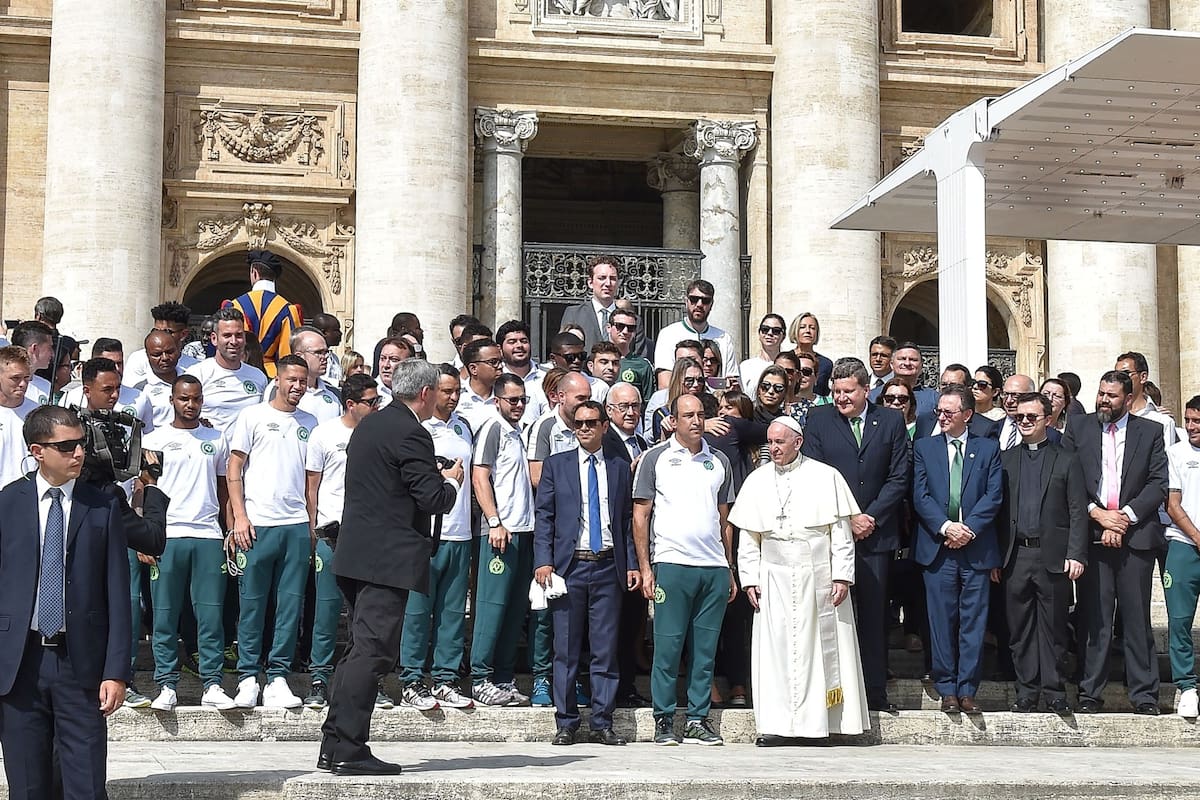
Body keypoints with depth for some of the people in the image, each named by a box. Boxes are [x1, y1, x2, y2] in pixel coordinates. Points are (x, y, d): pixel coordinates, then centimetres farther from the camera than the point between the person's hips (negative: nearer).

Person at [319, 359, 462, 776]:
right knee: (372, 652, -8)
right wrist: (452, 481, 5)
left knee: (361, 649, 15)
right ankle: (349, 751, -8)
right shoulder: (411, 433, -13)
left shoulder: (369, 425, 16)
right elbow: (433, 499, -16)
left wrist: (438, 479, 22)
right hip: (388, 558, -10)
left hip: (356, 554, 10)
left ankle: (333, 746, 16)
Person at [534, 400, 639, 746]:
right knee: (566, 650, 1)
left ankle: (601, 724, 8)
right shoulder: (556, 464, 8)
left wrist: (632, 564, 4)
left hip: (608, 566, 1)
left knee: (606, 649, 2)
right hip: (569, 565, -1)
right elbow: (543, 516, 5)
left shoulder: (619, 468, 12)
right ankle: (566, 723, 8)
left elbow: (628, 520, 13)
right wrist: (543, 561, -6)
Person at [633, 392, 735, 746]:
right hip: (671, 563, -4)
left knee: (706, 648, 5)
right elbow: (640, 515, 2)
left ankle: (698, 720, 11)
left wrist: (730, 570, 12)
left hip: (715, 567, 4)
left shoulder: (719, 461, 15)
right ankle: (664, 720, 5)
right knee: (668, 645, -2)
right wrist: (645, 568, -5)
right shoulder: (655, 458, 4)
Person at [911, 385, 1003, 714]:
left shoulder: (988, 448, 8)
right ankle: (947, 690, 9)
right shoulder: (924, 447, 9)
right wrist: (945, 527, -12)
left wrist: (969, 528, -12)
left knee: (973, 622, 1)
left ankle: (968, 690, 7)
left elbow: (994, 495, 0)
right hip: (937, 547, 0)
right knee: (942, 621, 2)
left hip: (976, 547, 0)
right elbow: (920, 495, 2)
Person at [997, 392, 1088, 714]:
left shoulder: (1067, 461, 6)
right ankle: (1027, 691, 12)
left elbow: (1078, 511, 2)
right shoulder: (1005, 459, 12)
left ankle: (1053, 691, 9)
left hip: (1053, 556, -2)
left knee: (1053, 627, 2)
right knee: (1020, 628, 5)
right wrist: (994, 557, 3)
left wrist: (1076, 554, -8)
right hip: (1016, 556, 2)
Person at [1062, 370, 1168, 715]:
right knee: (1093, 618, 0)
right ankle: (1090, 693, 6)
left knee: (1137, 618, 2)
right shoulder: (1078, 426, 10)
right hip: (1091, 535, 0)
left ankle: (1144, 695, 7)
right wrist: (1097, 513, -7)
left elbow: (1159, 483, 3)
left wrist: (1125, 516, -8)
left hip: (1135, 535, 0)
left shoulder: (1151, 431, 10)